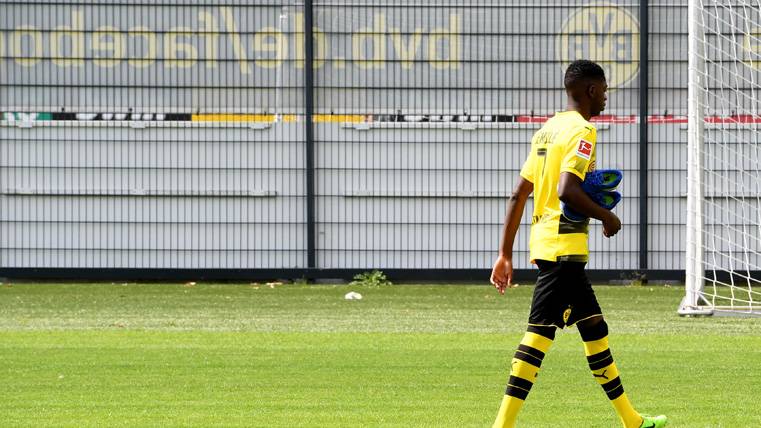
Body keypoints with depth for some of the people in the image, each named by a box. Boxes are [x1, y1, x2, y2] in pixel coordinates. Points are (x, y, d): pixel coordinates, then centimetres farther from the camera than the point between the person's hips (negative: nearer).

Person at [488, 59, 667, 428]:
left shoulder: (547, 129, 16)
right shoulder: (581, 131, -11)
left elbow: (519, 194, 15)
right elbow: (567, 190, -25)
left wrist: (506, 254, 17)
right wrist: (606, 217, -9)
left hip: (544, 242, 10)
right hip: (564, 247, -10)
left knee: (594, 327, 16)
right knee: (540, 331, -11)